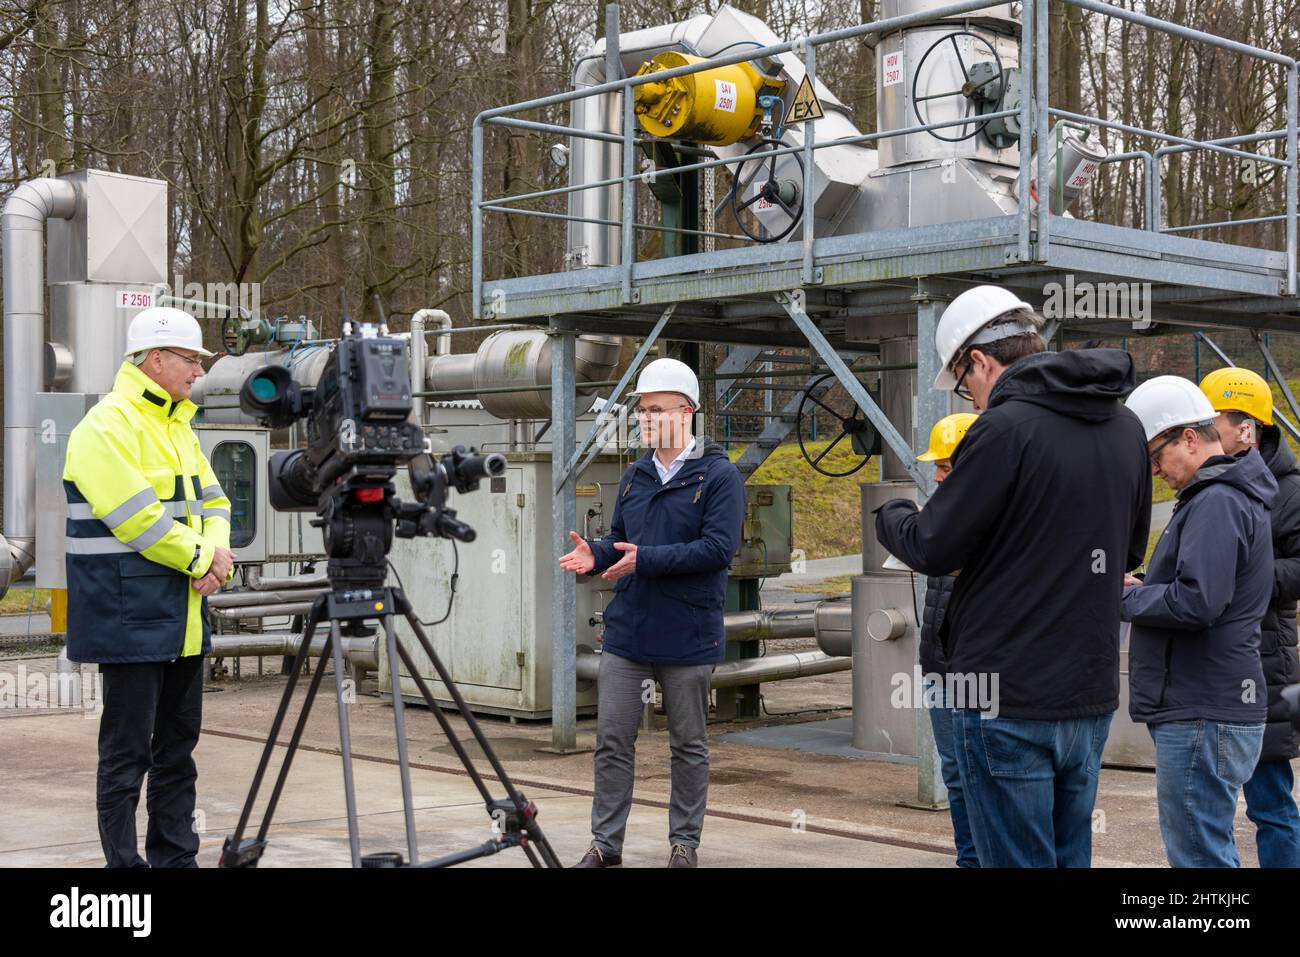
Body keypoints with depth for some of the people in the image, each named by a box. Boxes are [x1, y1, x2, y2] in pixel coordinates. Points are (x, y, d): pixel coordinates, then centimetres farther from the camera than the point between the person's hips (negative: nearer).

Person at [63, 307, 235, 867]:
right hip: (131, 617, -9)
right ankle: (124, 862, 3)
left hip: (183, 617, 9)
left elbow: (211, 500, 15)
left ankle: (175, 857, 22)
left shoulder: (177, 424, 16)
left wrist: (218, 549, -5)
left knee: (178, 744, 13)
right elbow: (137, 518, -20)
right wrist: (200, 560, -12)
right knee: (127, 750, -4)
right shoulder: (106, 427, -13)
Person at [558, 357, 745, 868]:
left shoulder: (720, 476, -7)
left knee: (689, 745, 8)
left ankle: (684, 842, 19)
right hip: (627, 633, 5)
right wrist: (596, 555, -4)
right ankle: (606, 842, 14)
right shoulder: (635, 476, 12)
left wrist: (647, 559, -22)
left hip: (688, 636, -5)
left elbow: (719, 547, -17)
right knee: (612, 741, 5)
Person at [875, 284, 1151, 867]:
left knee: (1016, 859, 1)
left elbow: (932, 549, -12)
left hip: (1009, 697, -7)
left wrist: (891, 515, 10)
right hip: (1092, 694, 7)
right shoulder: (1125, 427, 8)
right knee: (1070, 856, 17)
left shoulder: (1006, 429, -16)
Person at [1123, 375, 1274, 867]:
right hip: (1202, 709, 11)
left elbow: (1196, 603, -26)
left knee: (1199, 856, -7)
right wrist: (1145, 588, 7)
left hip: (1202, 716, -11)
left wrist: (1126, 597, -10)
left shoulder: (1216, 502, -16)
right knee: (1212, 849, 17)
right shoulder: (1228, 495, 18)